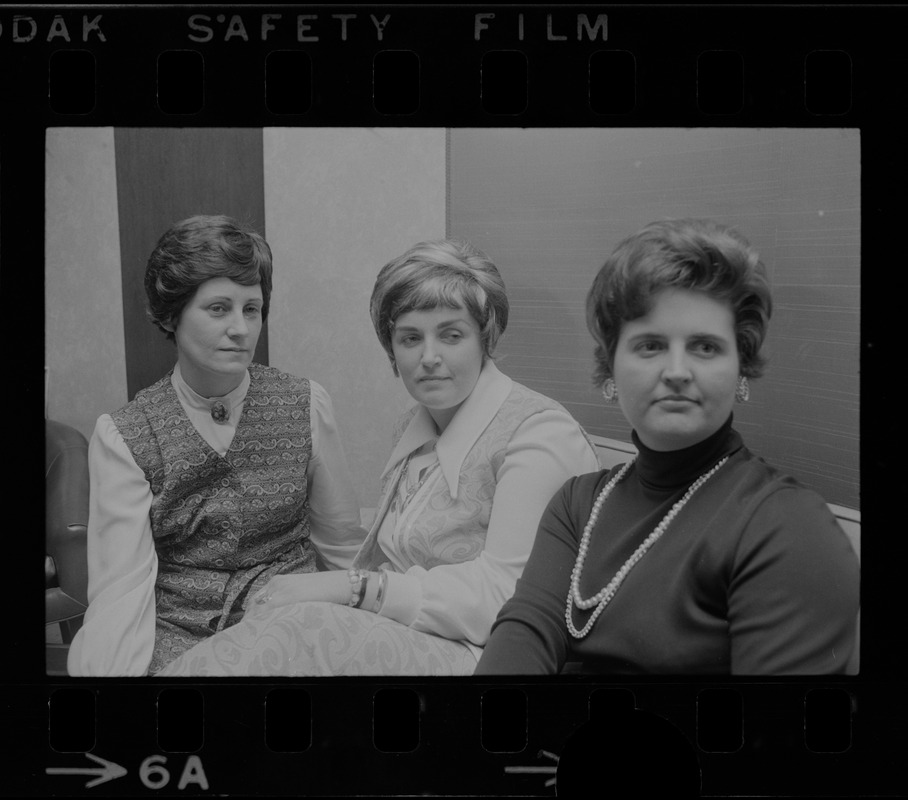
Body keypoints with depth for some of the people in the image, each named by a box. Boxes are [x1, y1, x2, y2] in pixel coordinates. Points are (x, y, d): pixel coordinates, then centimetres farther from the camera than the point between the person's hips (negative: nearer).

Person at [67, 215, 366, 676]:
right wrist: (108, 670, -26)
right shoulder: (122, 437, -2)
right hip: (175, 638, -1)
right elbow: (122, 580, -11)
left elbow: (343, 549, 8)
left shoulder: (305, 407, 2)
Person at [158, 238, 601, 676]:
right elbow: (383, 557, 13)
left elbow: (503, 594, -18)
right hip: (400, 641, 6)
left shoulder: (543, 434, -10)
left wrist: (354, 587, -21)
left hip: (478, 658, -6)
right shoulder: (411, 426, 17)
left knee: (302, 629, -29)